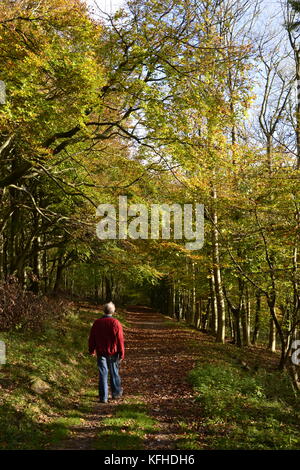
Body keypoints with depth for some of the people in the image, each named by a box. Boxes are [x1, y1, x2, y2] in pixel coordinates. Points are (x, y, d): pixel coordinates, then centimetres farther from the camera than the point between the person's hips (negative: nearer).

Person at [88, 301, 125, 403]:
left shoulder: (97, 323, -2)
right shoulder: (116, 323, -12)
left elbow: (91, 338, 5)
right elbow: (120, 340, -12)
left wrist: (91, 350, 18)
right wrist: (121, 353, -4)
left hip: (101, 353, 2)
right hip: (113, 353, -1)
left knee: (103, 374, 5)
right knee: (114, 373, 15)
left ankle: (103, 397, 5)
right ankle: (116, 393, 30)